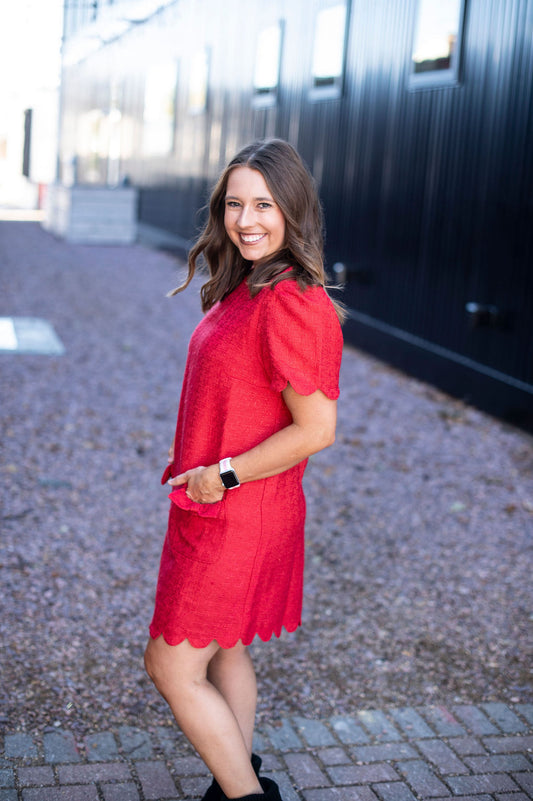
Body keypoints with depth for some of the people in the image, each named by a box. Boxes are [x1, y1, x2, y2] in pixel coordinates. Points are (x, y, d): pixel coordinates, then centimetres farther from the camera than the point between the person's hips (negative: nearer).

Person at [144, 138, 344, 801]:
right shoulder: (246, 289, 7)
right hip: (224, 511, 9)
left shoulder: (290, 303, -23)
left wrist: (222, 474, -18)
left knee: (172, 668, 2)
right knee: (224, 653, 21)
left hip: (237, 517, -9)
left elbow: (316, 429, -25)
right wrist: (202, 471, 10)